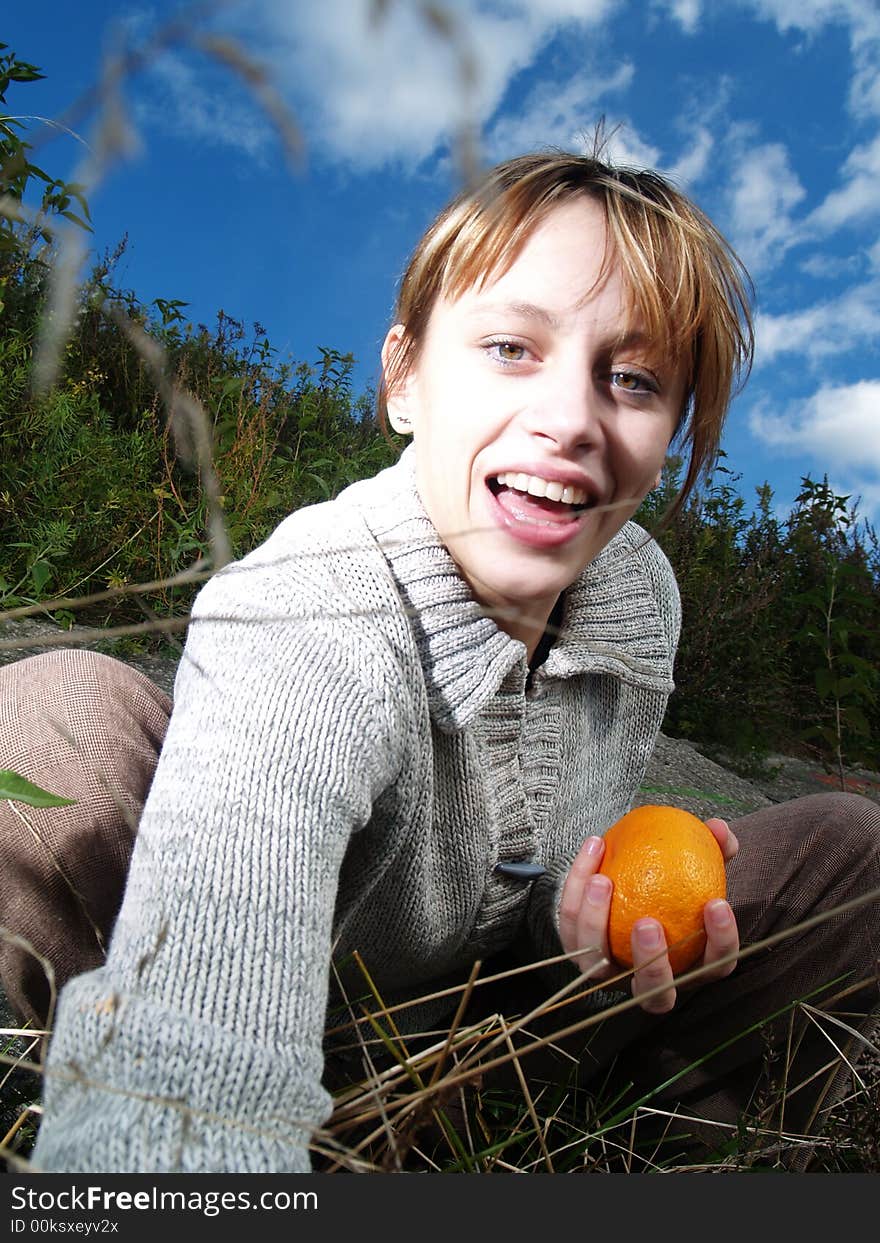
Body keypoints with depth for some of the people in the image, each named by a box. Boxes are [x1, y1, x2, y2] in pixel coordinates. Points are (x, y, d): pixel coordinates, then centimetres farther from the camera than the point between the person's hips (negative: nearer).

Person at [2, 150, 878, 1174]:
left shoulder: (641, 596, -12)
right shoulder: (299, 631, -36)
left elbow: (573, 856, 3)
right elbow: (187, 1118, -48)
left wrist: (578, 913, -20)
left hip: (489, 1039, 6)